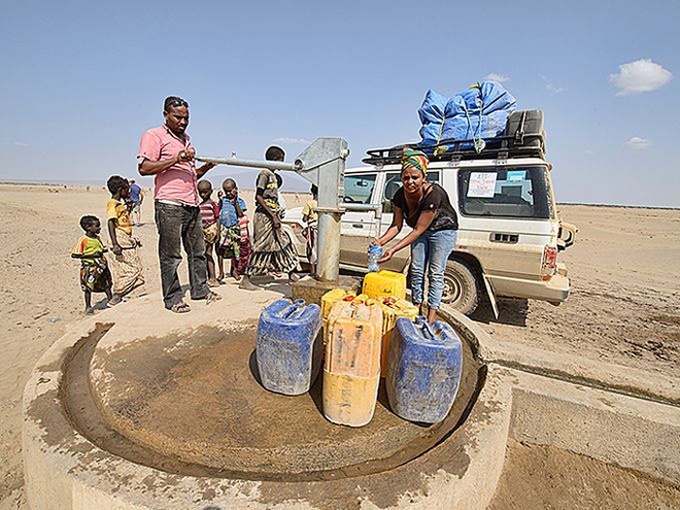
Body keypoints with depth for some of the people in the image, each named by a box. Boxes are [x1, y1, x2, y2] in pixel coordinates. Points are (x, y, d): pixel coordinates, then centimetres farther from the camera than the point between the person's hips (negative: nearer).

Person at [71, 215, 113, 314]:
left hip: (101, 265, 6)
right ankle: (88, 307, 17)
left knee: (107, 284, 11)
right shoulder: (83, 240, -15)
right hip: (89, 267, -6)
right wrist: (92, 255, -22)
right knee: (88, 287, 4)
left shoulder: (97, 238, 5)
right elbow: (74, 255, -17)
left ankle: (111, 301, 23)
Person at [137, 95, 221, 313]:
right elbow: (144, 167, -11)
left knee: (197, 250, 11)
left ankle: (200, 289, 22)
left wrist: (207, 166, 11)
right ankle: (172, 298, 6)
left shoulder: (186, 138, 25)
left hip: (192, 203, 8)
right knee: (171, 255, -3)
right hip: (169, 204, -8)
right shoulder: (154, 135, 1)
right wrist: (176, 159, -17)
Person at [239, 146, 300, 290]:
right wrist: (273, 216, -21)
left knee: (284, 242, 12)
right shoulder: (265, 174, -11)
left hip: (272, 216, 9)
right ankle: (246, 280, 2)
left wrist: (276, 217, 15)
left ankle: (291, 273, 22)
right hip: (264, 216, -9)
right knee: (262, 247, -6)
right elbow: (258, 197, -19)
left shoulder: (273, 175, 16)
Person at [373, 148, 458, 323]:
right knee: (417, 270, 5)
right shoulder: (400, 195, -19)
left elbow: (418, 230, -34)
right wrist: (380, 242, -30)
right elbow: (397, 225, -12)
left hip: (443, 230, -5)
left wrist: (393, 250, -38)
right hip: (420, 231, 6)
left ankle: (431, 318, 0)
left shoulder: (433, 194, -36)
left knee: (435, 273, -7)